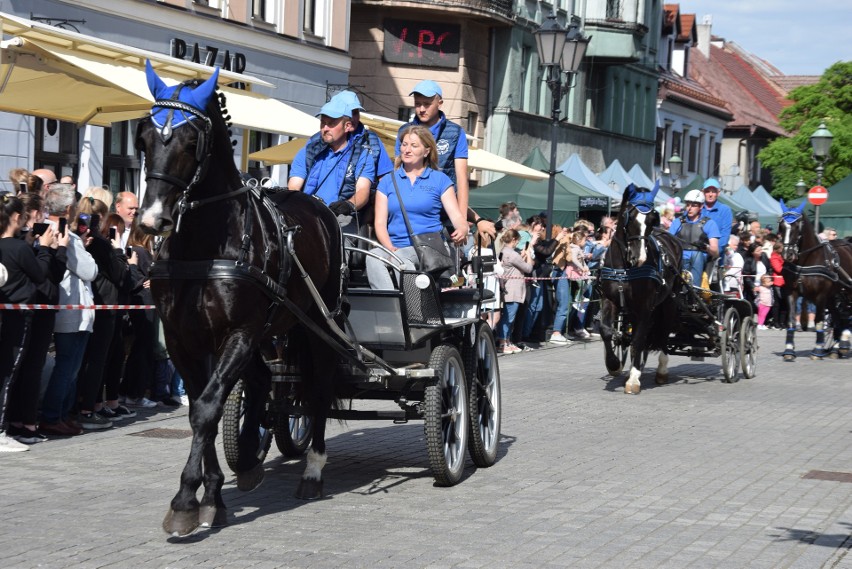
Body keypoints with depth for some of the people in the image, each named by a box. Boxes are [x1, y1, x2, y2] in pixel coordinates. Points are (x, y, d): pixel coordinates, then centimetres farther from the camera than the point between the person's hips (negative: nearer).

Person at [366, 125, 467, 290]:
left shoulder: (439, 179, 13)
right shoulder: (388, 181, 18)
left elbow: (457, 216, 5)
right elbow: (380, 223, 9)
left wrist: (462, 230, -21)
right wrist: (390, 248, -11)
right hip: (396, 248, 2)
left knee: (399, 258, -36)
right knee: (373, 258, -33)